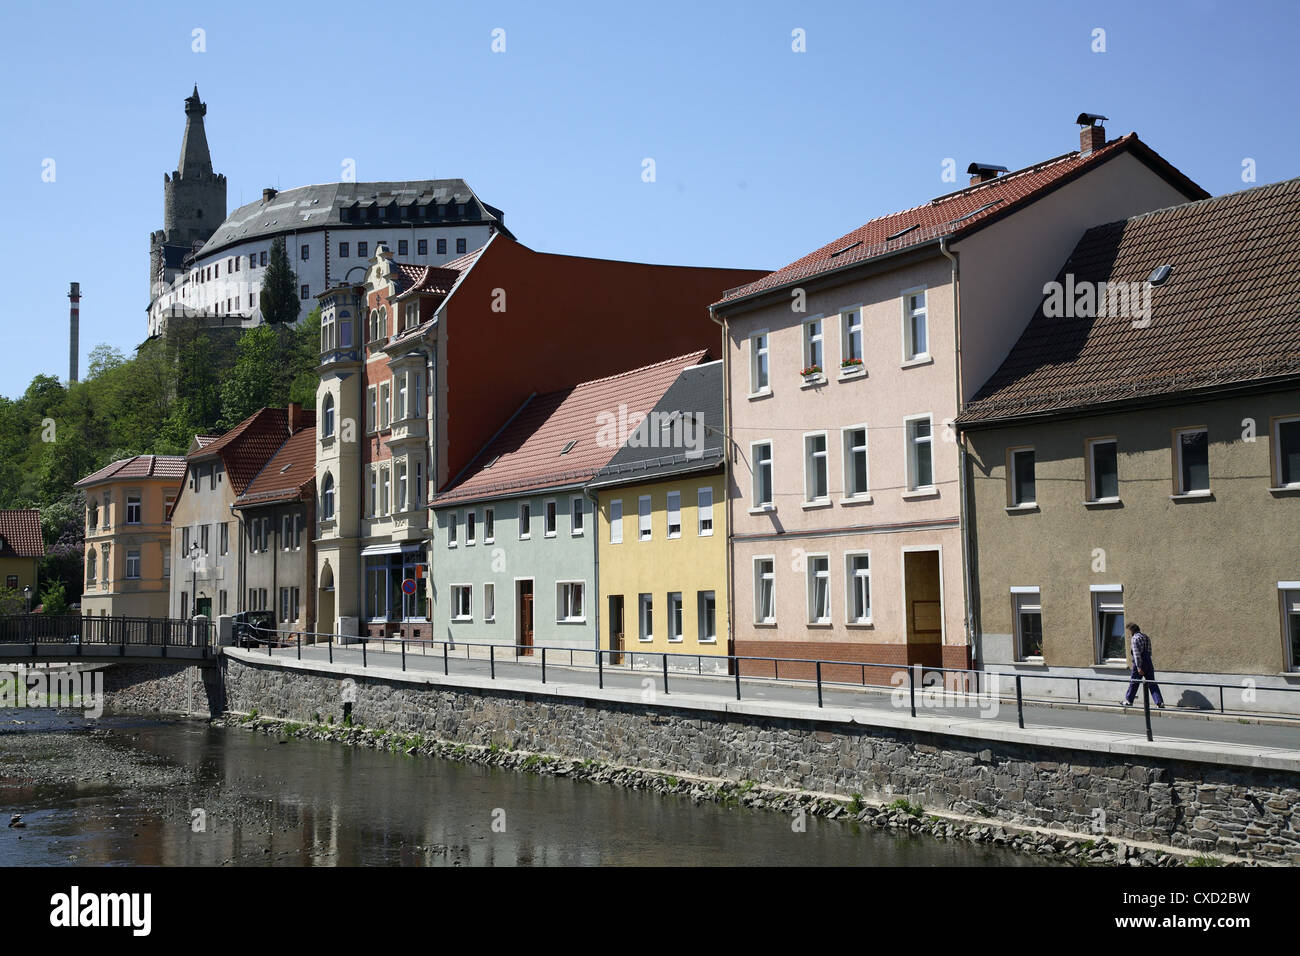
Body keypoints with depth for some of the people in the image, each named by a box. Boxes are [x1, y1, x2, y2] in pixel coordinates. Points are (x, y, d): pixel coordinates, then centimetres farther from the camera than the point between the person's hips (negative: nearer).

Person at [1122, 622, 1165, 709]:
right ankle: (1160, 702, -4)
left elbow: (1137, 653, -18)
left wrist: (1138, 667, -20)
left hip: (1140, 663, -7)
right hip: (1149, 662, 7)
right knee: (1152, 683, 4)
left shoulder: (1135, 638, -10)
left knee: (1133, 682, 8)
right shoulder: (1146, 637, 15)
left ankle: (1128, 700, 21)